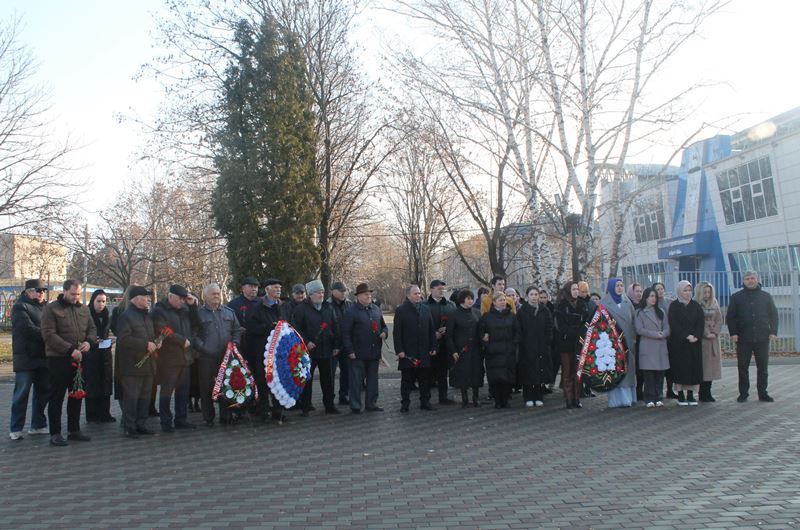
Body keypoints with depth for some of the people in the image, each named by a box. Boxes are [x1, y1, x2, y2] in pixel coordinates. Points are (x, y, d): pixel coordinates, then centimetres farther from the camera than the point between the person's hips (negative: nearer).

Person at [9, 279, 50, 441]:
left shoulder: (44, 307, 16)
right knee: (21, 393, -1)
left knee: (43, 392, 10)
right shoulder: (20, 307, -6)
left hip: (43, 357, 7)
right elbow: (28, 329, -18)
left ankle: (38, 425, 19)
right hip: (26, 358, -7)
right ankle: (15, 429, 8)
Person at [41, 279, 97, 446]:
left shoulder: (83, 309, 10)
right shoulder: (51, 309, -6)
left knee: (76, 396, 12)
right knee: (56, 397, 2)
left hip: (79, 359, 6)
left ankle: (74, 430, 24)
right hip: (58, 359, -6)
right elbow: (49, 335, -15)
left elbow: (92, 328, 14)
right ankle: (55, 434, 9)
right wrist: (70, 350, -20)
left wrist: (89, 341, -9)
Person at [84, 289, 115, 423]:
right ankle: (92, 416, 5)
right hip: (90, 355, -5)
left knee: (105, 383, 6)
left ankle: (104, 414, 13)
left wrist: (108, 342, 5)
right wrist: (92, 341, -19)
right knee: (92, 384, -2)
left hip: (105, 355, 5)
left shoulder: (107, 316, 11)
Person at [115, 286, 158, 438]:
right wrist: (146, 344, -19)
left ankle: (141, 425, 20)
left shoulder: (149, 316, 16)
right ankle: (129, 427, 6)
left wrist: (155, 344, 6)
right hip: (132, 365, -8)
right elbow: (123, 339, -20)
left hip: (148, 364, 8)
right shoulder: (126, 316, -9)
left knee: (145, 397, 11)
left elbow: (155, 335, 27)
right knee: (131, 397, -2)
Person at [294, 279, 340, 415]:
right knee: (307, 379, 2)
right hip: (309, 350, -4)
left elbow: (335, 328, 13)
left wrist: (336, 345, 7)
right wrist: (306, 342, -16)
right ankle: (305, 406, 11)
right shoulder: (301, 309, -4)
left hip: (326, 350, 4)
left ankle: (329, 405, 18)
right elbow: (296, 328, -7)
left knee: (328, 379, 9)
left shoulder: (328, 308, 11)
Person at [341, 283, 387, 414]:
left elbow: (383, 325, 22)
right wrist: (350, 351, -14)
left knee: (373, 380, 14)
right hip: (358, 354, -6)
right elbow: (345, 333, -10)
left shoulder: (375, 309, 11)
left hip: (374, 353, 6)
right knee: (356, 381, 2)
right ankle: (355, 406, 11)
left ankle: (371, 404, 25)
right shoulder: (351, 312, -8)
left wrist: (384, 332, -1)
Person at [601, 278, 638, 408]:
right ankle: (617, 398, -2)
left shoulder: (627, 302, 13)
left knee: (628, 368, 6)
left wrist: (633, 338, 6)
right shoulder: (604, 303, -1)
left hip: (627, 341, 5)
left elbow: (633, 321, 14)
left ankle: (629, 397, 14)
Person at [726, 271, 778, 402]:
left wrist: (773, 331, -1)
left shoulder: (766, 296, 9)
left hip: (762, 338, 1)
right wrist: (733, 333, -6)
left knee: (763, 367, 6)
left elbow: (773, 315, 9)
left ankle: (763, 393, 16)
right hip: (743, 339, -1)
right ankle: (743, 393, 12)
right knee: (743, 367, 4)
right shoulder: (736, 297, 5)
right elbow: (730, 317, 3)